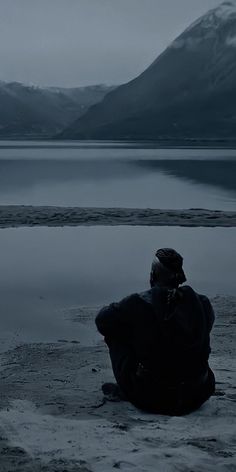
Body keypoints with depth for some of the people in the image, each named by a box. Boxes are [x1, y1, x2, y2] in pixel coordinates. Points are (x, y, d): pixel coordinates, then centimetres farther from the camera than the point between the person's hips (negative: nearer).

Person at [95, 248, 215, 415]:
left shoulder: (138, 303, -16)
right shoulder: (202, 303, -6)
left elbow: (102, 321, -1)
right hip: (196, 397, 3)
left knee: (115, 334, 11)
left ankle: (124, 391, 24)